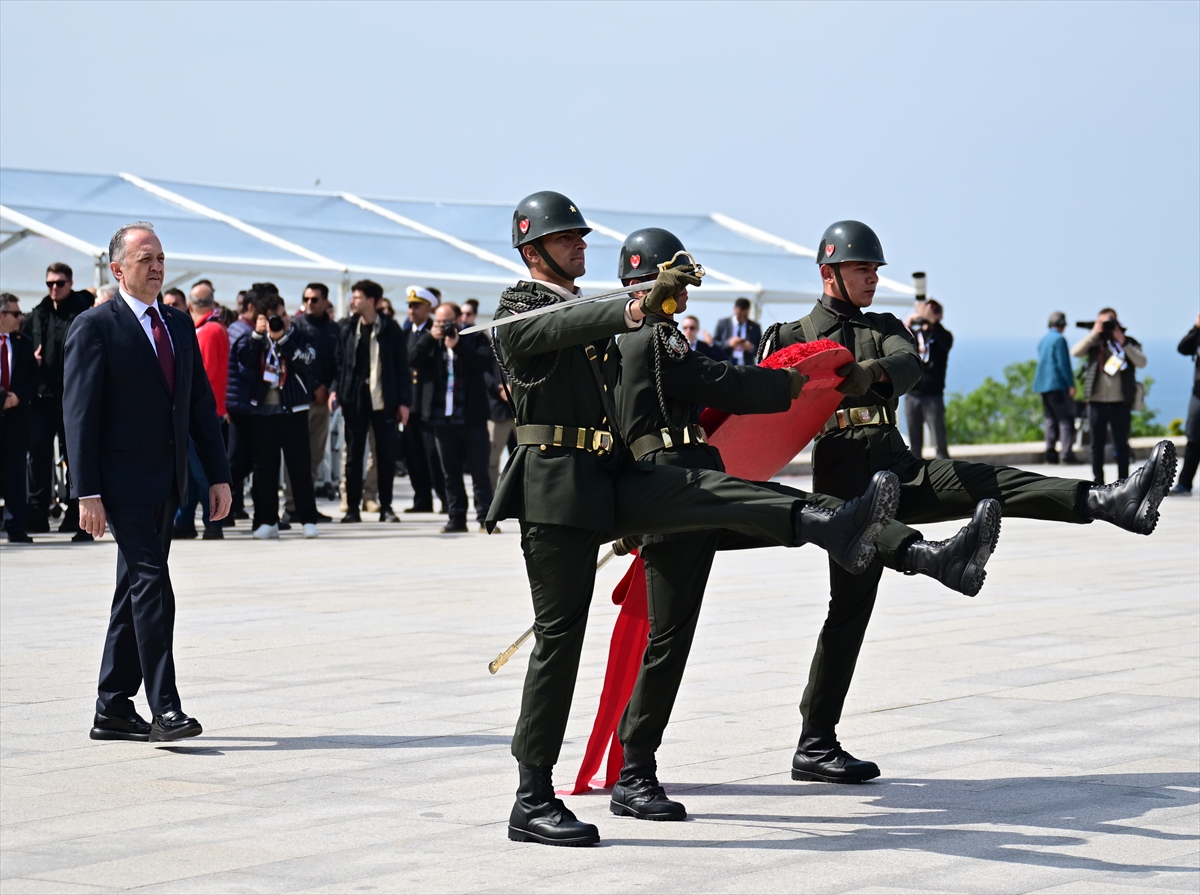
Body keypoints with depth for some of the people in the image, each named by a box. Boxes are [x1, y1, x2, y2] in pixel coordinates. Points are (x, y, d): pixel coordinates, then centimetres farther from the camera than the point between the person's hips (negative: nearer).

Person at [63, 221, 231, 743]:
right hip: (122, 483, -7)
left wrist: (219, 476, 9)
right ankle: (164, 710, -14)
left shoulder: (179, 326, 14)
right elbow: (79, 413, -10)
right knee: (151, 586, -14)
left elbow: (202, 404, 16)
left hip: (166, 484, 7)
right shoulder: (95, 328, -6)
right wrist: (87, 492, -16)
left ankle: (113, 710, 17)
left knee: (136, 593, 10)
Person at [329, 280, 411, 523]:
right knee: (353, 453, 2)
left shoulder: (389, 329, -1)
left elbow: (401, 366, 0)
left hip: (383, 399, -2)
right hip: (354, 397, 2)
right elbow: (339, 361, 10)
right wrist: (335, 389, -5)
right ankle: (352, 507, 6)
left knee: (385, 453, 3)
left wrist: (403, 401, -4)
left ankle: (386, 507, 11)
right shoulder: (346, 327, 7)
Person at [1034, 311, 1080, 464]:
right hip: (1058, 385, -8)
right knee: (1066, 419, -7)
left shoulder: (1043, 340, 15)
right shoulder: (1059, 339, -11)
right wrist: (1071, 384, -14)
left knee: (1051, 419, 11)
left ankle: (1050, 453, 7)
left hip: (1043, 384, 8)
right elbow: (1063, 364, -16)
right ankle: (1067, 453, -14)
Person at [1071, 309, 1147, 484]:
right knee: (1097, 444, 6)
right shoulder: (1094, 343, 8)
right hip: (1097, 402, 1)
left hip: (1121, 402, -1)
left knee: (1121, 444, 3)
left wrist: (1123, 343, -11)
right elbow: (1075, 352, -8)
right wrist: (1094, 333, -10)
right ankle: (1098, 482, 12)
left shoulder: (1129, 342, 7)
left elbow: (1142, 362, -7)